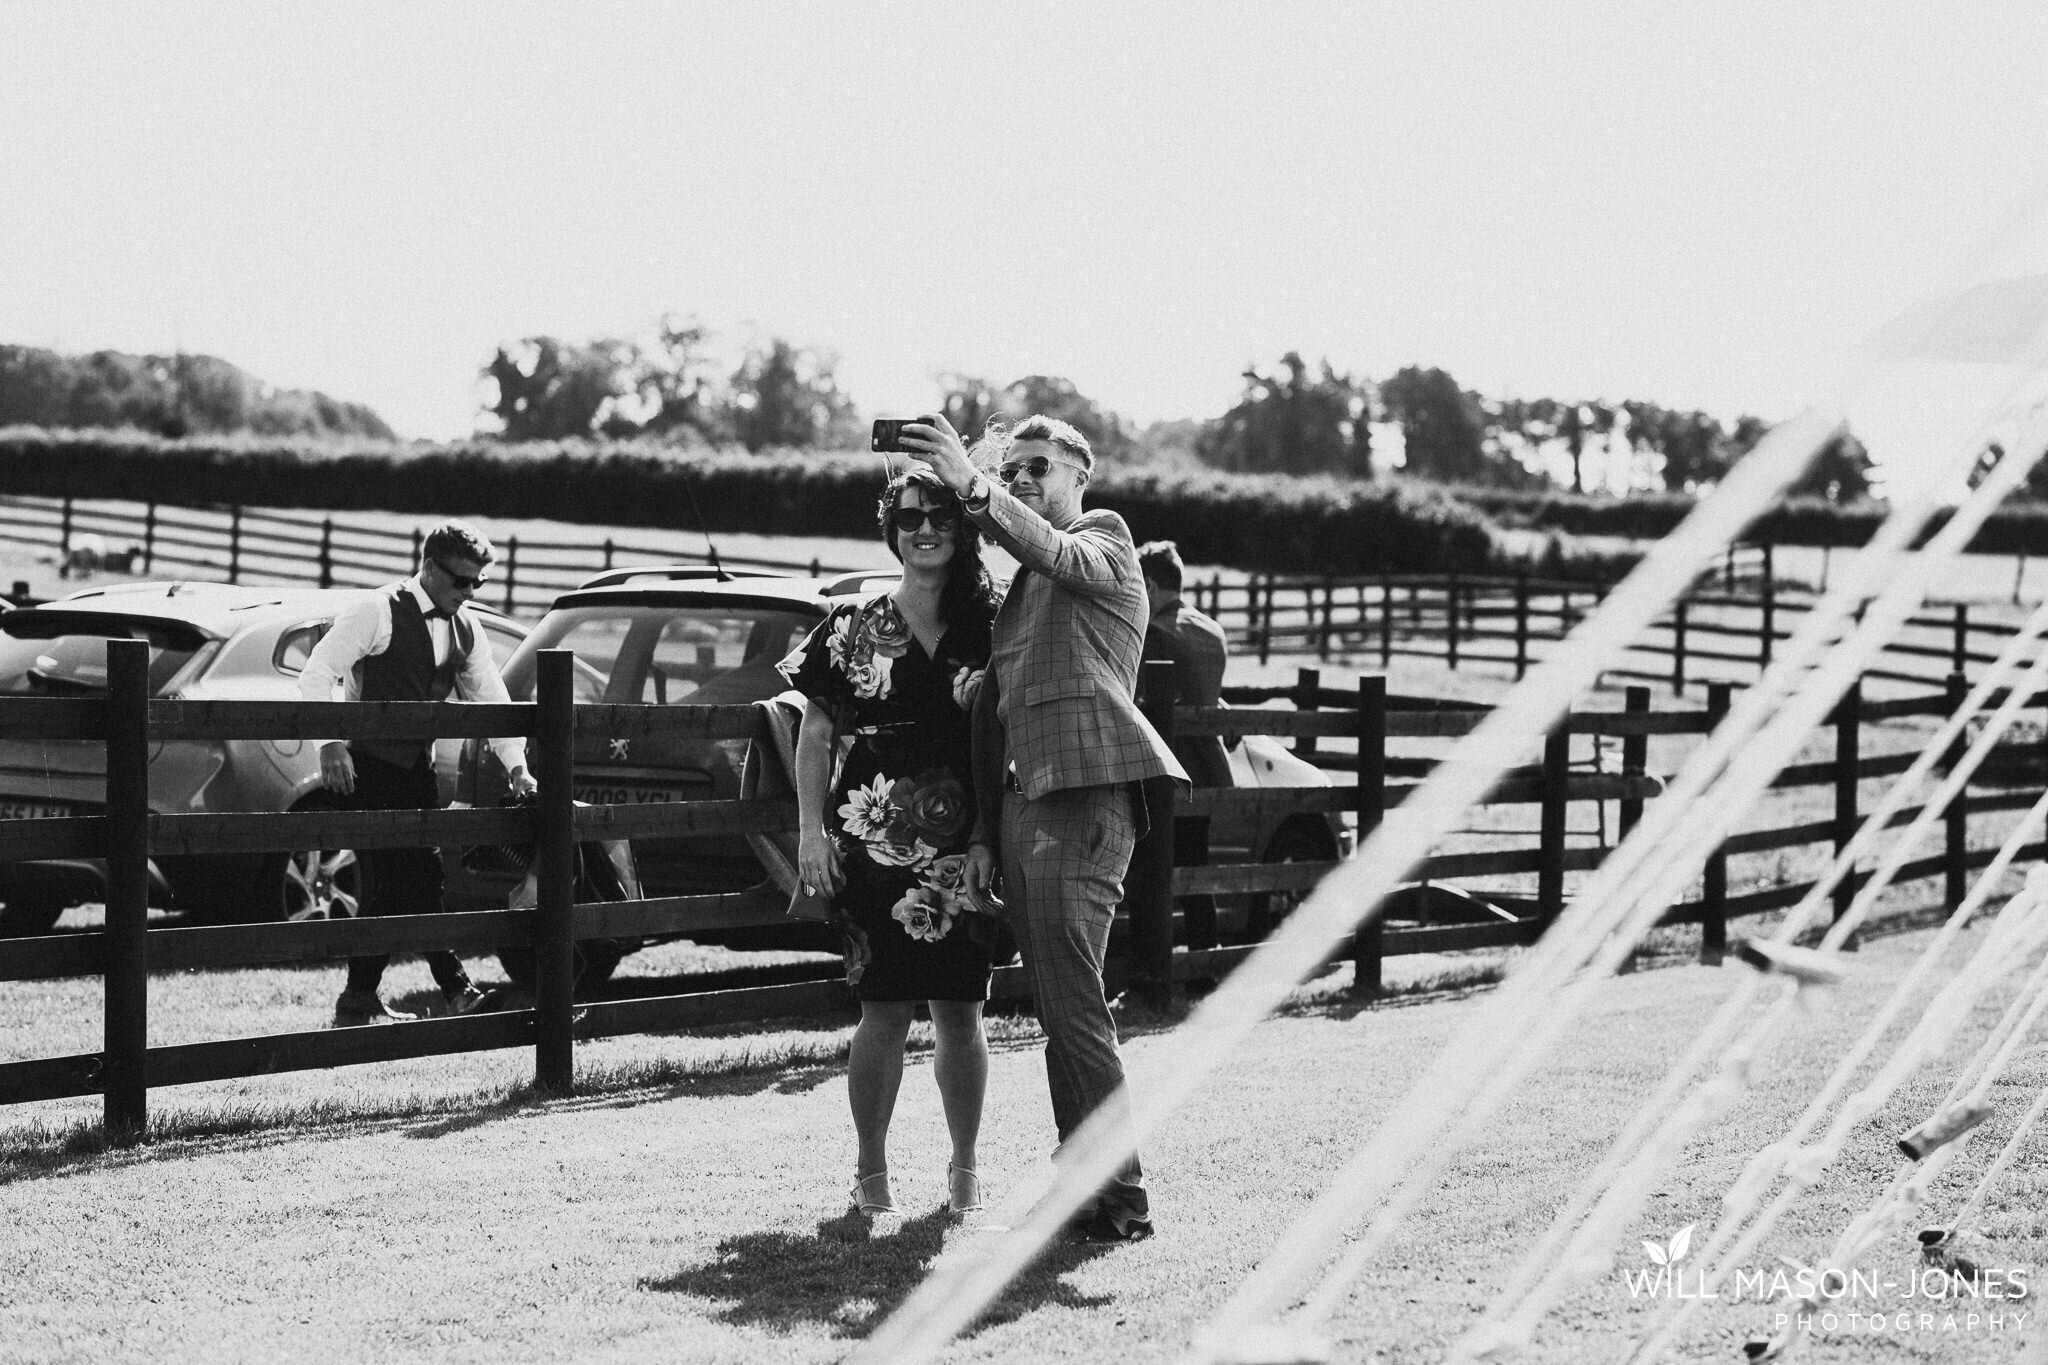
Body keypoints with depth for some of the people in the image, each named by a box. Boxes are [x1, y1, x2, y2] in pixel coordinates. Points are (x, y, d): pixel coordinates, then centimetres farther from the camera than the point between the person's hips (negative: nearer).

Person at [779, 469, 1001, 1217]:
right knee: (886, 1009, -3)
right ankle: (871, 1170, 8)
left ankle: (965, 1165, 18)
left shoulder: (988, 628, 6)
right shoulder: (853, 629, 3)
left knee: (960, 1009, 3)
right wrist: (810, 828, -2)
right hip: (874, 839, -1)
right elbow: (816, 733, 6)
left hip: (964, 846, 1)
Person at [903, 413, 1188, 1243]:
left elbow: (1058, 554, -22)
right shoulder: (1020, 582, 26)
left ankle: (1120, 1198, -11)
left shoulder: (1105, 540, 2)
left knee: (1074, 1005, -13)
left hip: (1083, 799, -9)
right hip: (1022, 800, 9)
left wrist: (970, 486, -31)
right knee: (1058, 1008, 9)